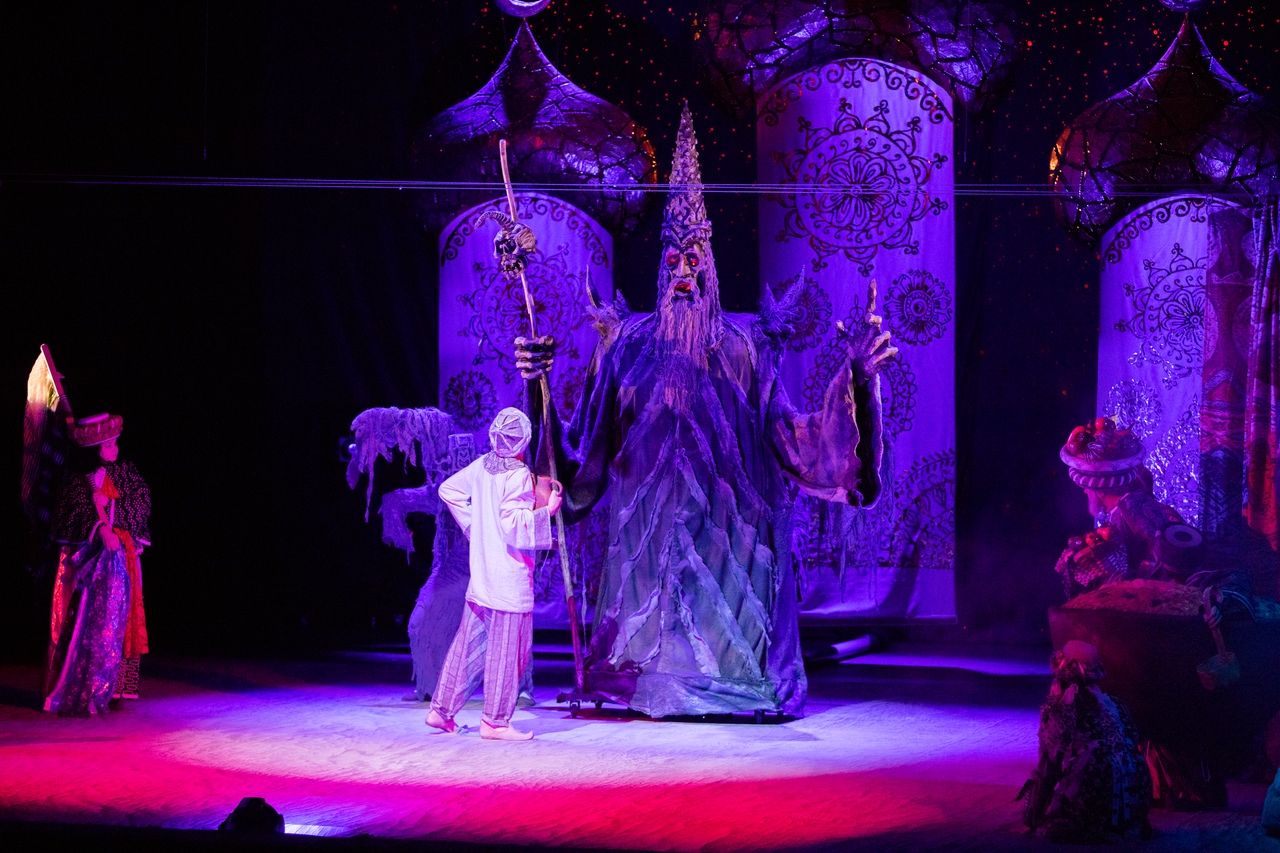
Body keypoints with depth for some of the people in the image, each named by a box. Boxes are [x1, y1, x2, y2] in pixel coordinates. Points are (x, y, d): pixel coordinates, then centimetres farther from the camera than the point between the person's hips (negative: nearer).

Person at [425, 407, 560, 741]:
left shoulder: (482, 466, 5)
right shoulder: (517, 475, -18)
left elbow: (449, 489, 17)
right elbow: (514, 525, -24)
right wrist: (547, 510, -14)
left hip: (481, 572, 8)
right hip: (510, 576, -8)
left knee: (469, 642, 15)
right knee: (507, 648, 1)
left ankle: (441, 709, 17)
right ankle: (495, 721, 4)